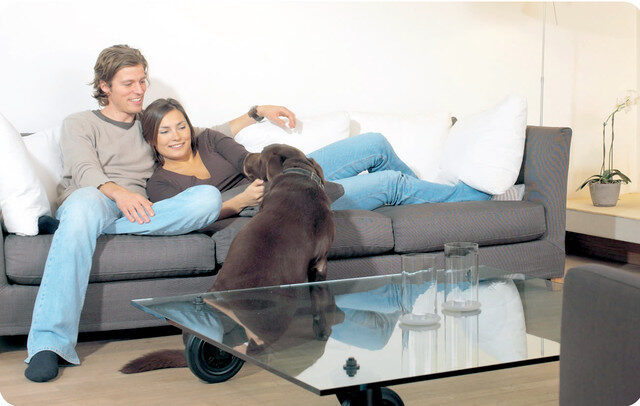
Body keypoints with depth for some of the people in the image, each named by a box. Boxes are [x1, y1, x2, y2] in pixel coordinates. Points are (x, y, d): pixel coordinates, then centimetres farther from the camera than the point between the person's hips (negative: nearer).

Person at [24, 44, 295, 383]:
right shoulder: (79, 124, 18)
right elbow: (84, 171, -2)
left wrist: (256, 112, 25)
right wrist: (117, 192, -24)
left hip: (139, 212, 3)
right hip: (94, 204, -3)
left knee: (209, 197, -25)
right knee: (86, 200, -44)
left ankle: (107, 228, -35)